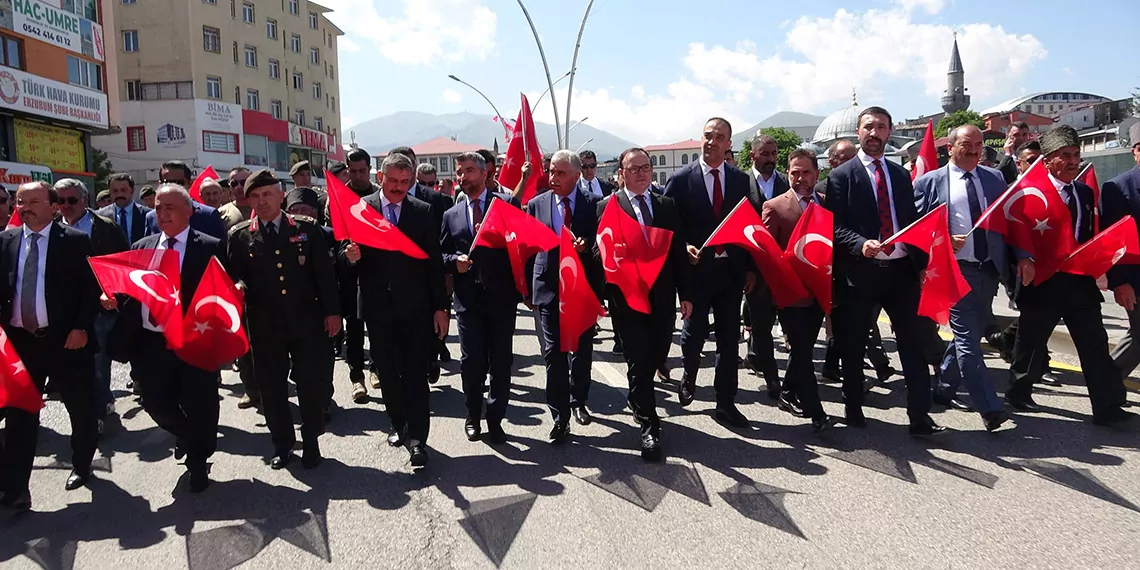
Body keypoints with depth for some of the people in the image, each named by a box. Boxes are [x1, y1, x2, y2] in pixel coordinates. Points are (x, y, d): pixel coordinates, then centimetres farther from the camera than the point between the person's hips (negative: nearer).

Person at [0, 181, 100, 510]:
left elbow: (91, 287, -6)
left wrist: (81, 328, -14)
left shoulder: (76, 241, -4)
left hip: (66, 339, -3)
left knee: (81, 409, 11)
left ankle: (81, 466, 34)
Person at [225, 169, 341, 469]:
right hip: (265, 326, 1)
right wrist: (238, 286, -19)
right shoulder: (239, 236, 4)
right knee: (271, 386, 8)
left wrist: (332, 311, -2)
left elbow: (324, 272, 1)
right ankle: (282, 444, 26)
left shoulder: (306, 227, 2)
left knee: (310, 383, 5)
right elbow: (232, 276, 4)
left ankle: (311, 442, 23)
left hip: (306, 321, -1)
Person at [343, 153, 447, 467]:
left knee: (415, 373, -3)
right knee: (387, 372, 13)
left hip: (415, 306, -1)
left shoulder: (424, 212, 2)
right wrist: (350, 255, -22)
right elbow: (348, 249, 3)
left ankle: (417, 439, 2)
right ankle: (399, 425, 31)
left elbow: (434, 262, 2)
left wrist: (440, 307, -1)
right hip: (377, 307, 2)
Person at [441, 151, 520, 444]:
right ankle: (473, 417, 24)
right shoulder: (451, 215, 14)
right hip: (468, 299, 2)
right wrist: (455, 260, -6)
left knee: (501, 362, 4)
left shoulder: (508, 204, 4)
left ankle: (495, 419, 19)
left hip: (501, 296, -2)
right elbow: (442, 254, 13)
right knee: (471, 362, 5)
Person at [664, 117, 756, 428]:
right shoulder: (681, 179, -3)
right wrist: (683, 248, -18)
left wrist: (750, 268, 6)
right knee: (694, 332, 7)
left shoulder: (741, 180, 5)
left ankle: (725, 403, 18)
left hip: (731, 270, 3)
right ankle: (688, 378, 38)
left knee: (729, 339, 6)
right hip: (696, 268, -2)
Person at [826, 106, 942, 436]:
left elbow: (912, 222, 16)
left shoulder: (901, 175, 14)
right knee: (853, 347, 8)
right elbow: (835, 227, -8)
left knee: (914, 344, 3)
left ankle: (920, 418, 10)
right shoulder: (841, 176, -1)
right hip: (860, 272, -4)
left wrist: (921, 264, 7)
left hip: (901, 270, 4)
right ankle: (854, 411, 25)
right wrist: (861, 245, -24)